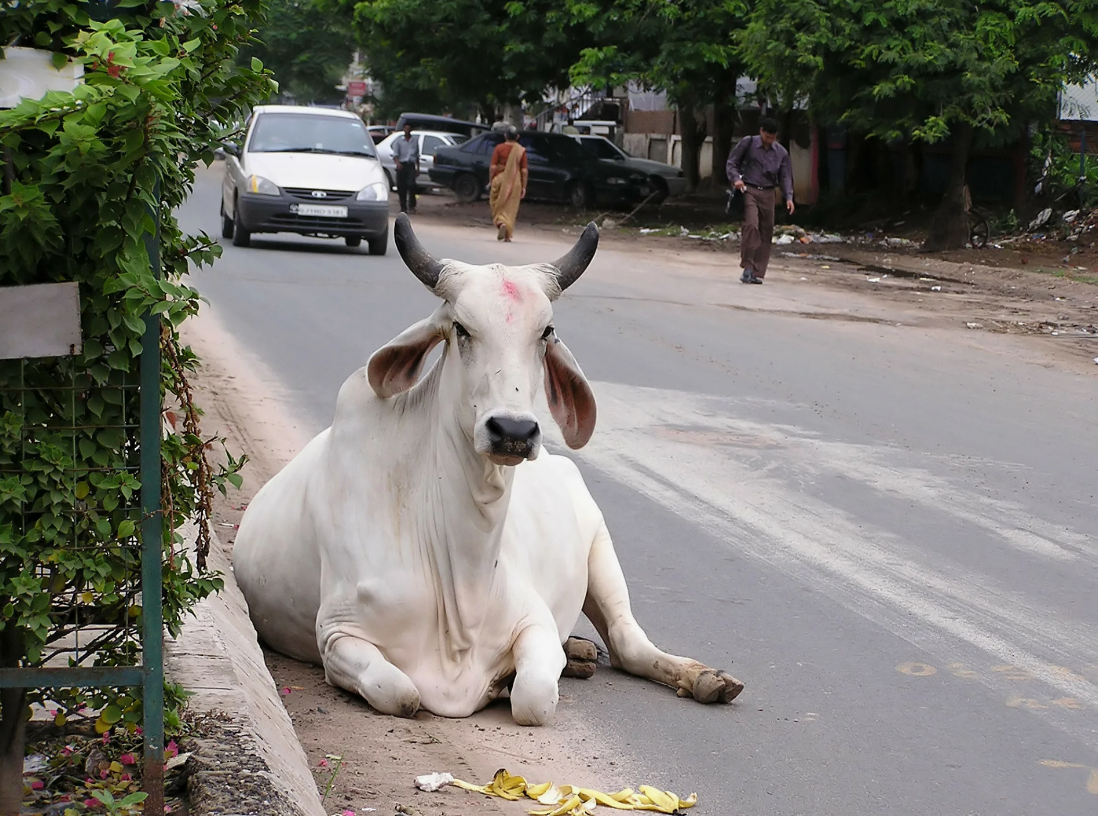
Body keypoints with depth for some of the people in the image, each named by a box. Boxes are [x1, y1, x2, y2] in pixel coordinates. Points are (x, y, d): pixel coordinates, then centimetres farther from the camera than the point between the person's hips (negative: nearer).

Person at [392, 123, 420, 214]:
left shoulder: (415, 141, 15)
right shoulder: (399, 141, 9)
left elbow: (417, 155, 21)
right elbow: (395, 154, -2)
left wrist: (418, 168, 16)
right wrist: (398, 163, -22)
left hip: (411, 165, 0)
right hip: (401, 165, 0)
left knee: (411, 184, -19)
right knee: (401, 186, -1)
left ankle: (412, 206, -11)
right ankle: (403, 207, 10)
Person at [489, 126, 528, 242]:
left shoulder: (499, 148, -5)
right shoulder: (521, 150, -2)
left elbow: (493, 166, -7)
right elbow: (524, 170, -3)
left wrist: (490, 181, 2)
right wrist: (524, 187, 4)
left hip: (500, 180, -1)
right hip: (514, 182, 1)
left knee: (498, 206, 9)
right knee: (510, 208, 8)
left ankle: (501, 223, -18)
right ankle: (507, 235, 4)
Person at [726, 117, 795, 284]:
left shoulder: (781, 152, 10)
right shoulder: (748, 144, 2)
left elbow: (786, 176, 10)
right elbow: (732, 163, 6)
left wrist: (789, 197, -4)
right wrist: (736, 178, -13)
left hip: (768, 195, 4)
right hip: (749, 190, -4)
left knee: (766, 232, 2)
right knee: (751, 225, -23)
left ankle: (758, 273, 9)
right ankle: (747, 267, -18)